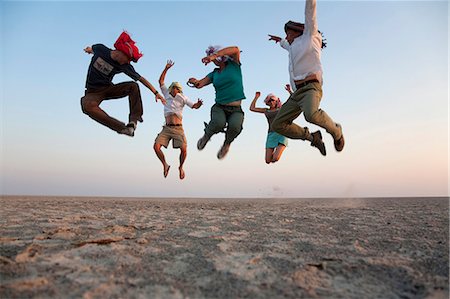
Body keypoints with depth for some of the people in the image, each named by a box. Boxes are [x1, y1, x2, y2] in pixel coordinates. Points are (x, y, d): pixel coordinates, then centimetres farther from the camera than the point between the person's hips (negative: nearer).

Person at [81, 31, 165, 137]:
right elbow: (92, 48, 11)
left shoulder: (125, 67, -12)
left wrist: (156, 92, -9)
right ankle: (121, 128, -40)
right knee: (87, 105, -37)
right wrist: (89, 49, 35)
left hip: (108, 88, 2)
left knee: (133, 86, -22)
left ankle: (134, 119, -27)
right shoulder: (100, 49, -14)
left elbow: (141, 79, -6)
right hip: (93, 91, -2)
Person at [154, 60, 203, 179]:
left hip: (178, 129, -2)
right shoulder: (167, 95, 14)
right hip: (166, 128, 2)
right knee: (156, 147, -14)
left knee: (183, 149, -18)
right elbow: (161, 81, 15)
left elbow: (194, 106, 0)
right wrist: (166, 68, 7)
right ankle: (165, 165, 8)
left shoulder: (182, 98, 8)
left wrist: (198, 104, -23)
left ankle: (181, 167, 9)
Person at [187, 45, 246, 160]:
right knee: (218, 123, -33)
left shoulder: (234, 65, 6)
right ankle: (206, 136, 2)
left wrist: (214, 56, -24)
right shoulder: (214, 74, 14)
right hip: (219, 107, 2)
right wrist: (195, 82, -24)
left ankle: (227, 143, 1)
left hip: (236, 110, -2)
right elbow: (200, 84, 1)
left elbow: (236, 49, -14)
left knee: (235, 126, -33)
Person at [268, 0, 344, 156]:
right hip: (296, 93, 8)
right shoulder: (295, 47, 32)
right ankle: (313, 137, 7)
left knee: (311, 114, -38)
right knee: (278, 125, -6)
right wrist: (281, 41, 73)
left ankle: (336, 131, -8)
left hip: (311, 88, -8)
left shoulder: (309, 35, 14)